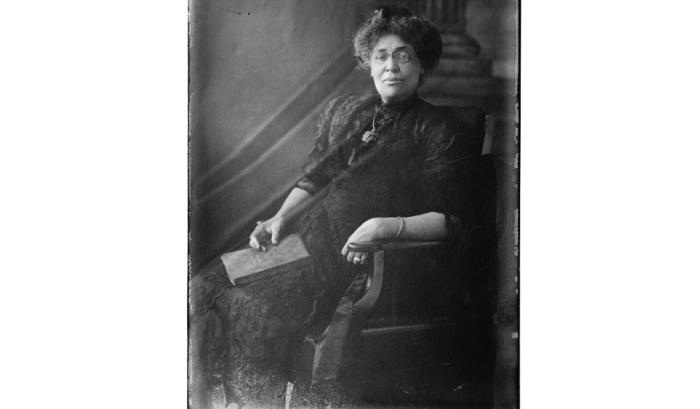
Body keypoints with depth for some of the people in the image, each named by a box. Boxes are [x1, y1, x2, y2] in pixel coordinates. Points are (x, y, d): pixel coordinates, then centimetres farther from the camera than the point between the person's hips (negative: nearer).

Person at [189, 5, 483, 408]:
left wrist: (384, 226, -18)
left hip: (350, 255, -6)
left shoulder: (437, 132, 1)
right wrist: (280, 218, 6)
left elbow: (452, 220, -4)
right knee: (203, 292, -12)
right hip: (304, 235, 6)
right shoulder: (342, 110, 18)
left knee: (251, 312, -26)